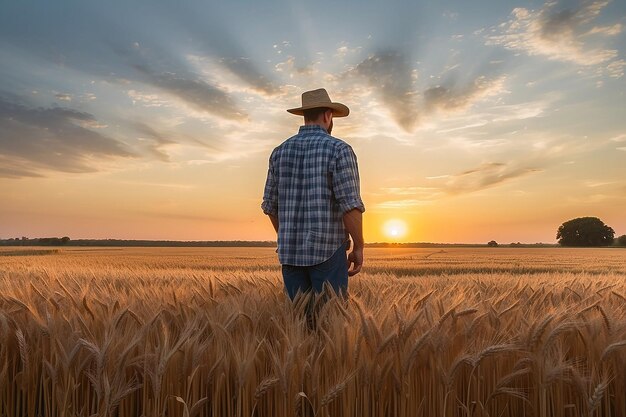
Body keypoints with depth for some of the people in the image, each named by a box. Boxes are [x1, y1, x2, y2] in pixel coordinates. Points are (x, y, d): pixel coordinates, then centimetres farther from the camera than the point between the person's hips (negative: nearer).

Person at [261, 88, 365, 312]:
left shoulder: (280, 151, 8)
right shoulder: (339, 149, -8)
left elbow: (270, 205, 10)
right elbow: (350, 205, -15)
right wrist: (359, 247, -5)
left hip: (291, 251, 5)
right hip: (328, 250, -5)